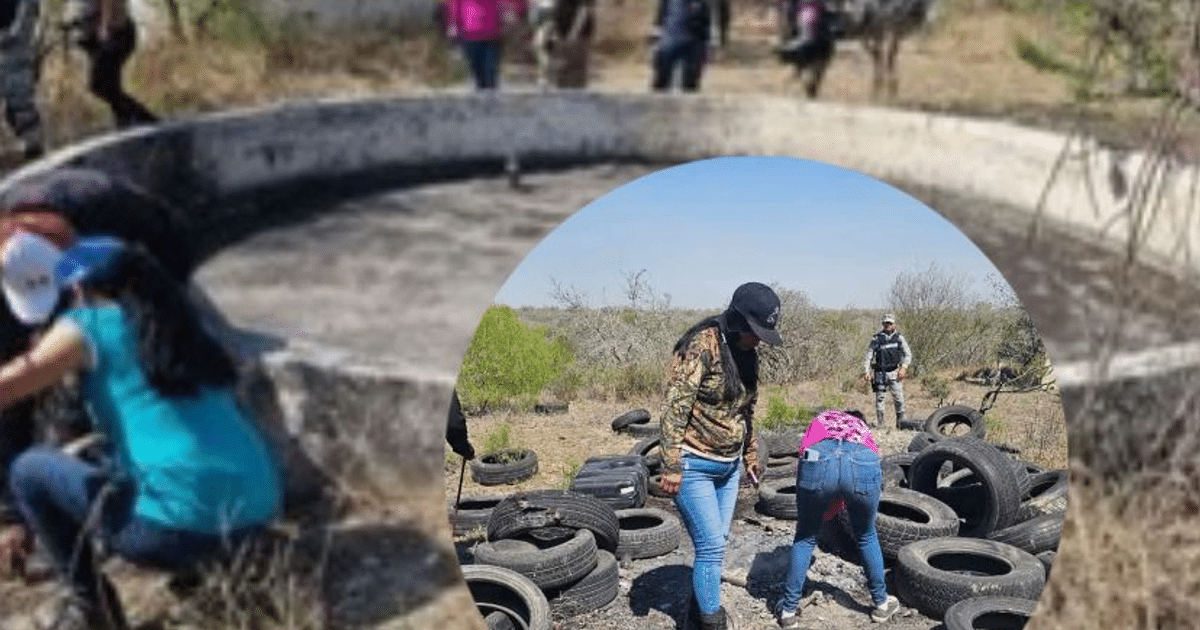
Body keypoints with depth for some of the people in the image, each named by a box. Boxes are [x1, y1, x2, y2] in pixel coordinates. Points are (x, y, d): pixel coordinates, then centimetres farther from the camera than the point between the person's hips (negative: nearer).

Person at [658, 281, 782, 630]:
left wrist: (750, 455, 21)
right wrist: (671, 466, -23)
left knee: (714, 544, 13)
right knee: (712, 546, -4)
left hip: (729, 466, 7)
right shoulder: (702, 345, -19)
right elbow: (675, 407, -21)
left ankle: (702, 601, 32)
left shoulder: (746, 353, 5)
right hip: (694, 466, -7)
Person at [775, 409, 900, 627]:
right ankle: (881, 604, 44)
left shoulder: (820, 420, 38)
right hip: (863, 465, 1)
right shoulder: (863, 429, 41)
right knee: (866, 536, 31)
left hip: (818, 461, -1)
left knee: (805, 536, 24)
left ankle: (788, 611, 28)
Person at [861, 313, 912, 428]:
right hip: (880, 373, 0)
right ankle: (879, 422, 9)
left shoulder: (899, 338, 7)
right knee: (879, 398, 1)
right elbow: (868, 356, 3)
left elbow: (908, 354, 8)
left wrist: (903, 367, -8)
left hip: (895, 373, 0)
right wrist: (866, 371, -7)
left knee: (899, 397, -6)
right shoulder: (876, 339, 4)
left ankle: (901, 421, 1)